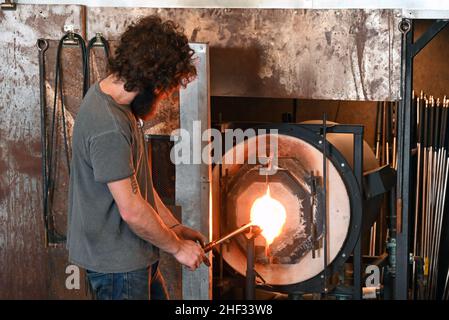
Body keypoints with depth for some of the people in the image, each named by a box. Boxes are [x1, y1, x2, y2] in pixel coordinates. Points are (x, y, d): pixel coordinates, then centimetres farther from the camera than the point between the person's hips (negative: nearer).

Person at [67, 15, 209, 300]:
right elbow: (131, 210, -25)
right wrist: (177, 247, -12)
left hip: (134, 255, 10)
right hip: (117, 262, -10)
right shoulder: (108, 127, -28)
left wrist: (174, 226, 11)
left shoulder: (110, 97, 5)